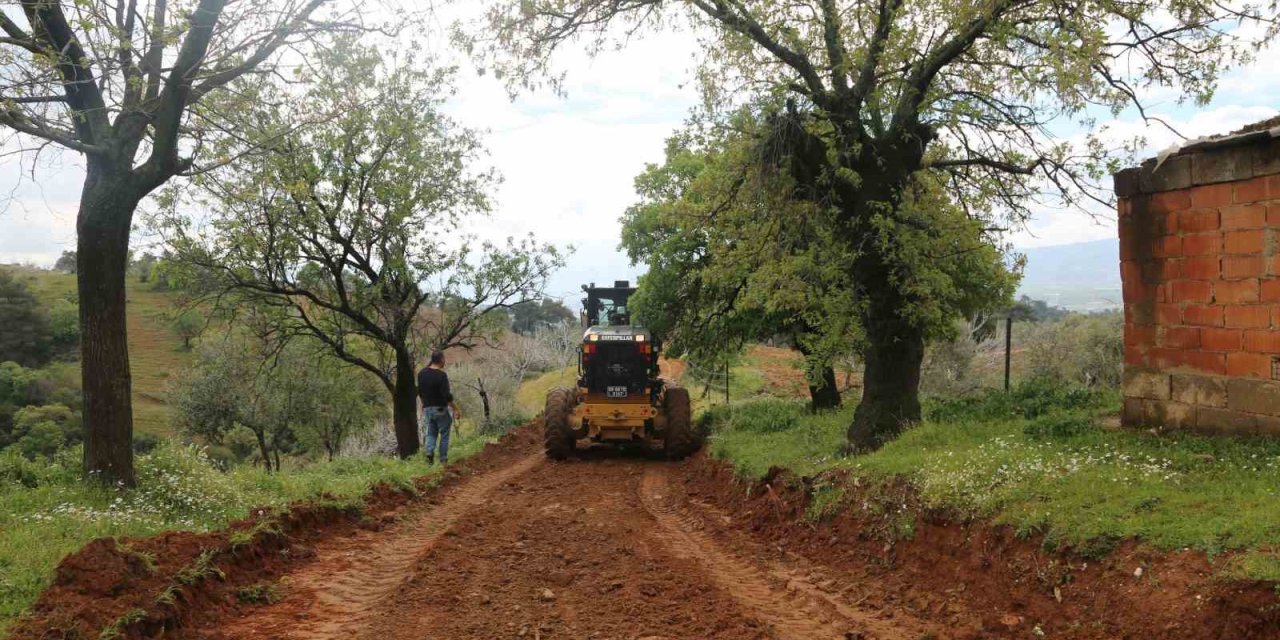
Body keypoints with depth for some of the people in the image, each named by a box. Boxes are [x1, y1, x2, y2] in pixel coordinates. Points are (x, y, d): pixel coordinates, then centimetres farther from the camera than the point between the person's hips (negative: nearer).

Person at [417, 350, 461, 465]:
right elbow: (447, 396, -21)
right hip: (440, 409, -5)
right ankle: (443, 459, 10)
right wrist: (456, 409, -13)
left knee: (431, 433, 14)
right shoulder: (441, 375, -19)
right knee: (444, 434, 9)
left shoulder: (421, 374, 2)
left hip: (427, 408, 5)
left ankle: (429, 452, -9)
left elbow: (420, 392, 11)